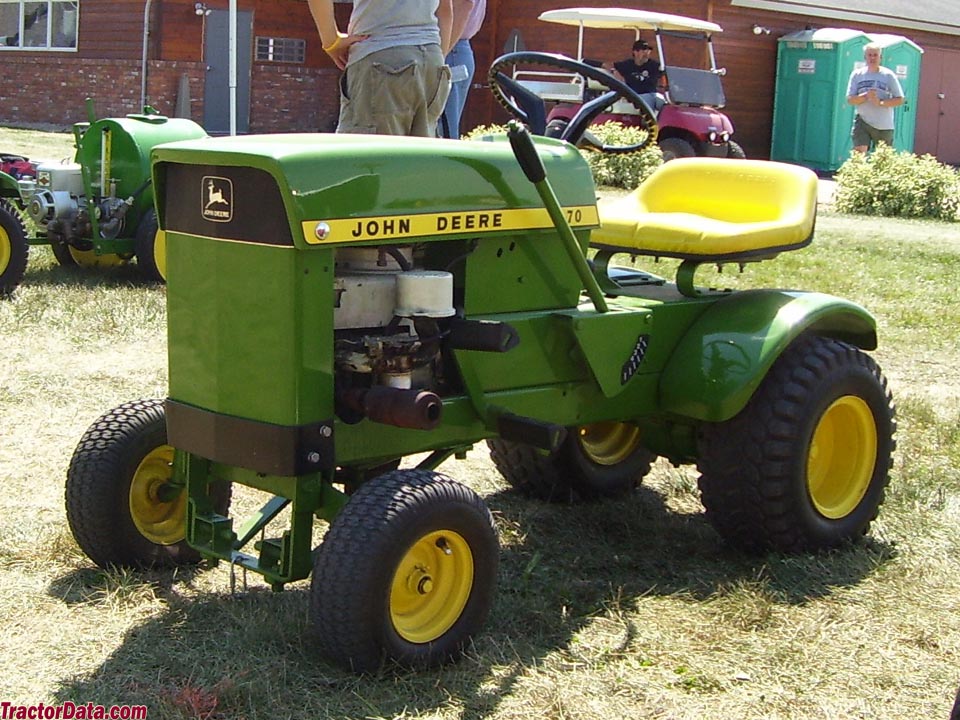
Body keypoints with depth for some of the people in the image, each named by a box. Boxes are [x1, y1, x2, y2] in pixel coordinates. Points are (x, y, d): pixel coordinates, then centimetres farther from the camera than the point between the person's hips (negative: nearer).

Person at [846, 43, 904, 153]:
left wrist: (880, 102, -18)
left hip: (884, 125, 0)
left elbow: (900, 100, -2)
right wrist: (866, 96, -19)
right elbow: (850, 99, 0)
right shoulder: (857, 74, 4)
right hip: (862, 122, 0)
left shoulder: (888, 75, 0)